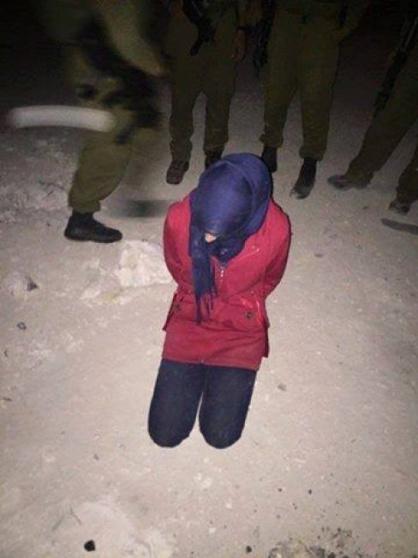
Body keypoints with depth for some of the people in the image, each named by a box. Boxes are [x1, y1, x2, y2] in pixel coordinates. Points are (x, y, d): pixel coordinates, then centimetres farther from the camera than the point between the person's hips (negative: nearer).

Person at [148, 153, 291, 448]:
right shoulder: (179, 217, -24)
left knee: (220, 435, -4)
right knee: (164, 433, 0)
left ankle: (223, 372, 24)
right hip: (190, 320, 1)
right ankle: (202, 370, 25)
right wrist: (200, 302, 6)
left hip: (241, 330, -1)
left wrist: (234, 308, 5)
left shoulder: (276, 229, -26)